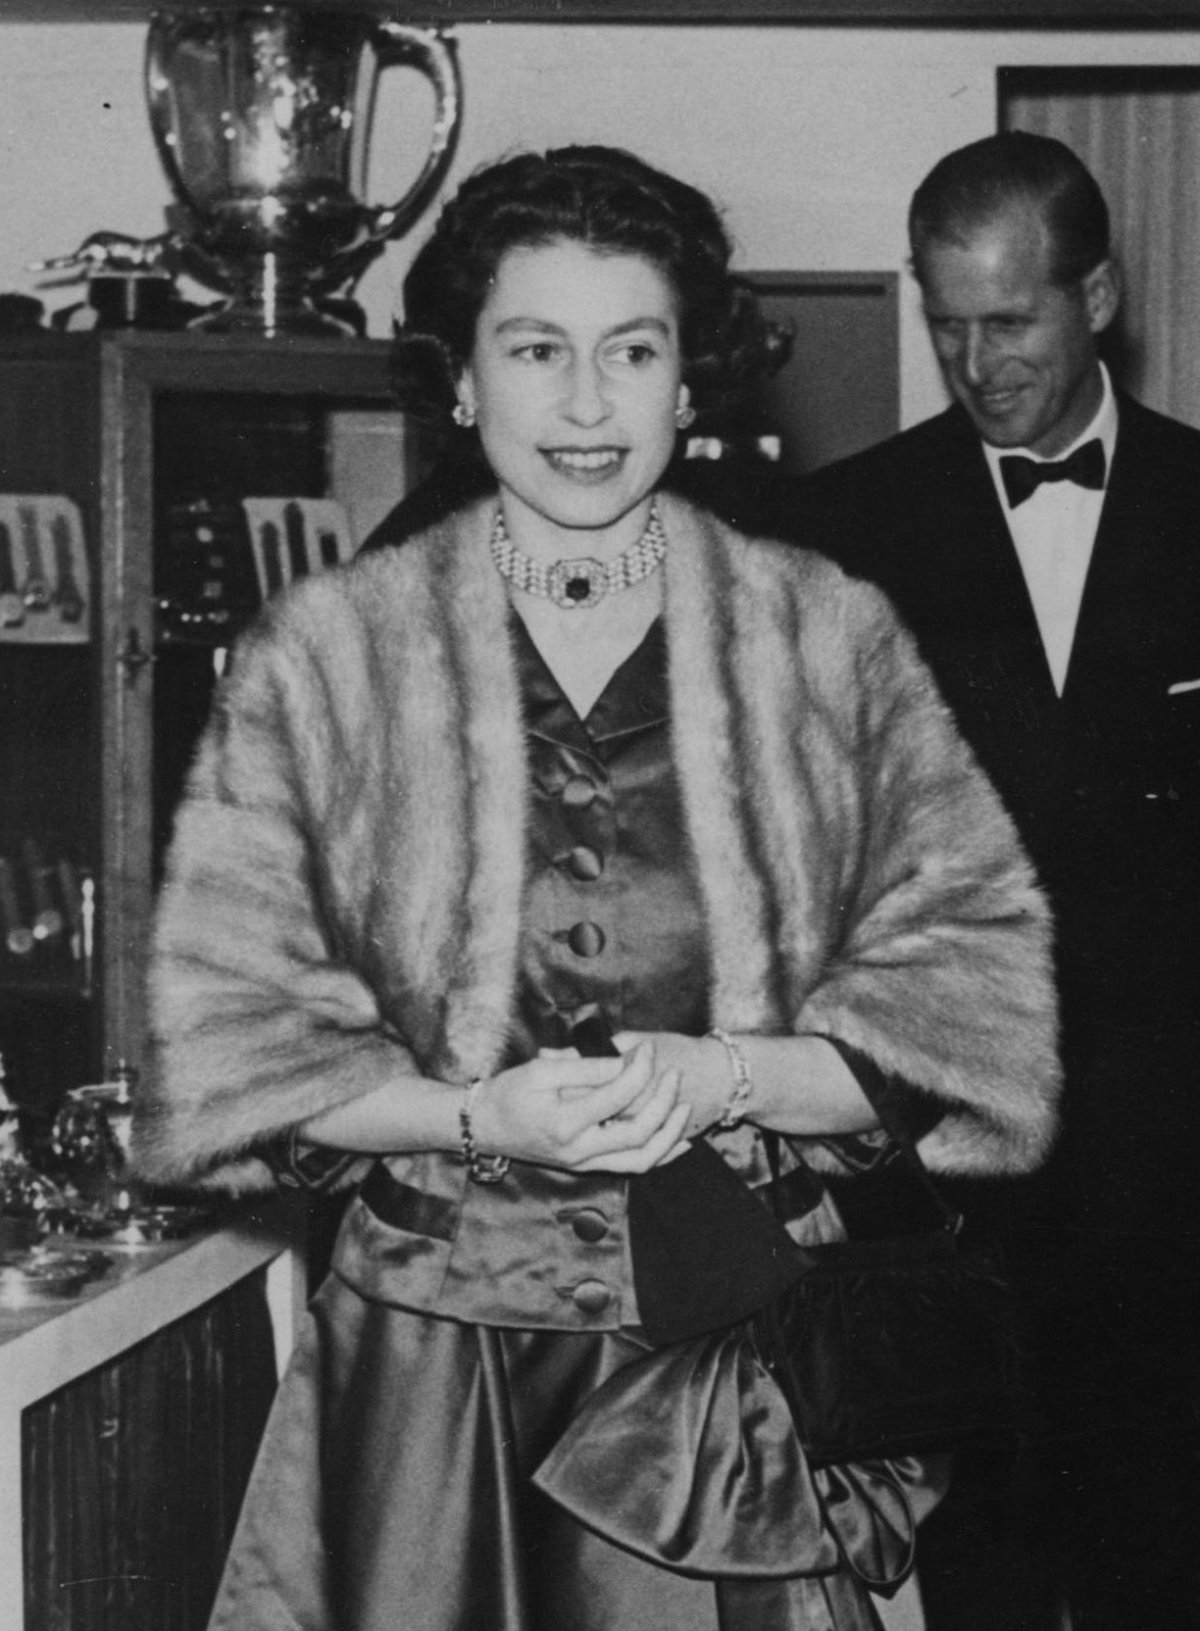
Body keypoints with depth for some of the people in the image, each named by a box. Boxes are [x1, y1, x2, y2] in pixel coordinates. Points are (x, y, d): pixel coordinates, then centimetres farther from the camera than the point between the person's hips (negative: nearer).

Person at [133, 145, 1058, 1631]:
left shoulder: (830, 638, 2)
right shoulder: (323, 654, 0)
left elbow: (977, 991, 0)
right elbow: (224, 1038, -1)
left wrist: (722, 1081, -15)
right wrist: (478, 1118, -16)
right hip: (428, 1362, 0)